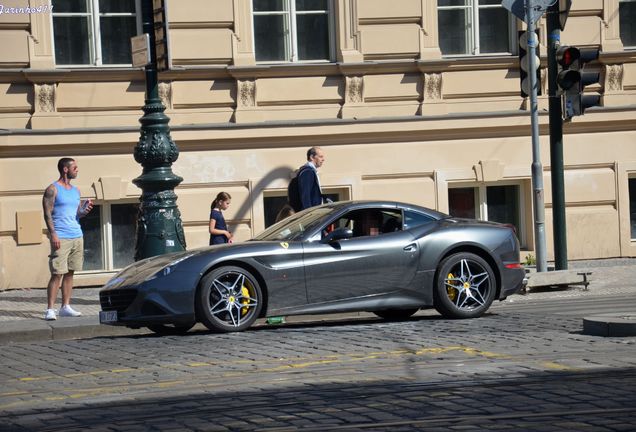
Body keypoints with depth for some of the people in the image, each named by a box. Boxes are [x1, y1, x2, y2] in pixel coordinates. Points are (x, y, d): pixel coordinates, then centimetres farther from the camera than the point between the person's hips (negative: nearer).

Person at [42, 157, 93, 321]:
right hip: (61, 238, -7)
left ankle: (66, 307, 13)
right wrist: (53, 234, -18)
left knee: (69, 273, 8)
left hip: (77, 236, 7)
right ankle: (50, 309, -11)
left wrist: (85, 210, -2)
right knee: (57, 274, -10)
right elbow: (47, 214, -9)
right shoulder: (52, 190, -4)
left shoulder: (76, 191, 17)